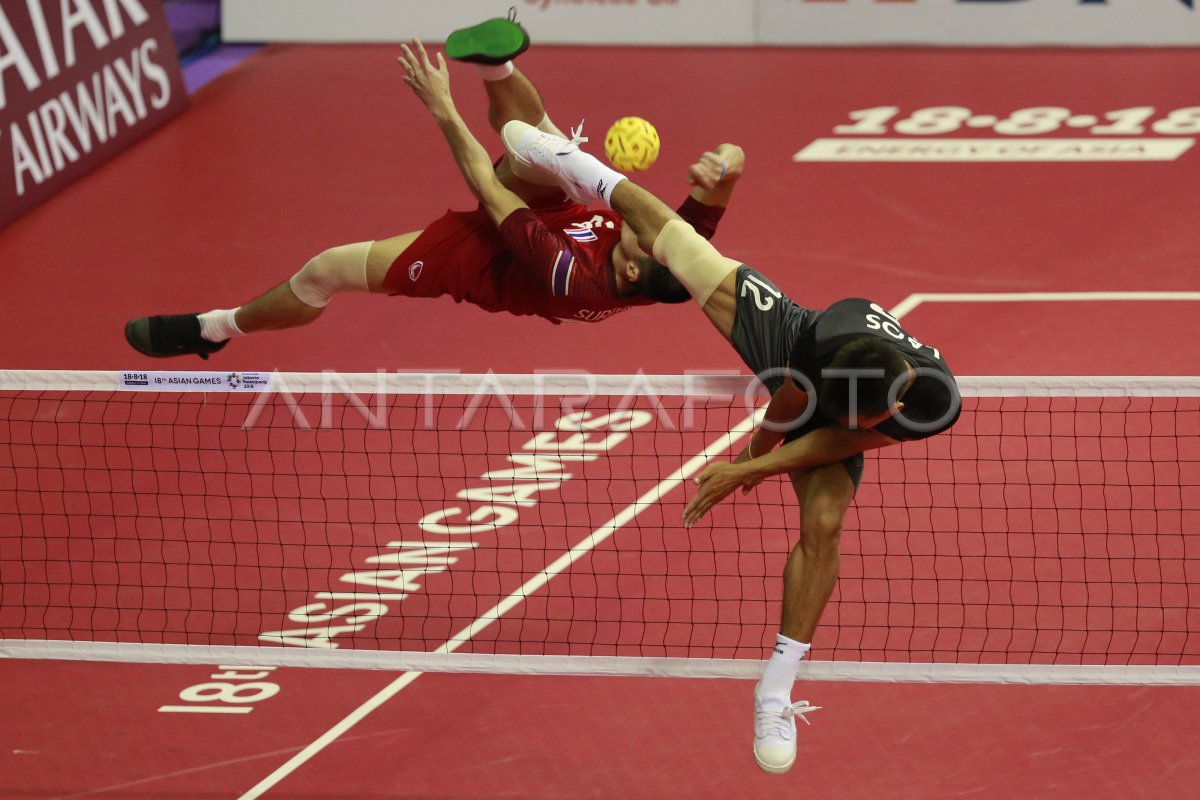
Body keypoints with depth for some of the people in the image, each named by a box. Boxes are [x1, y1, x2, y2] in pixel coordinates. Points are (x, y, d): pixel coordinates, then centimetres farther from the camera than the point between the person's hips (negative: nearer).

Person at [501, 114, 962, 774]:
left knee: (823, 525, -21)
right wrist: (760, 447, -4)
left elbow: (838, 439, -29)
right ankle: (590, 177, 42)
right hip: (779, 334, 1)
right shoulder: (828, 333, -46)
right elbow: (790, 402, -23)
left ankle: (775, 694, -8)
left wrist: (746, 471, -25)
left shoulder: (937, 402, -44)